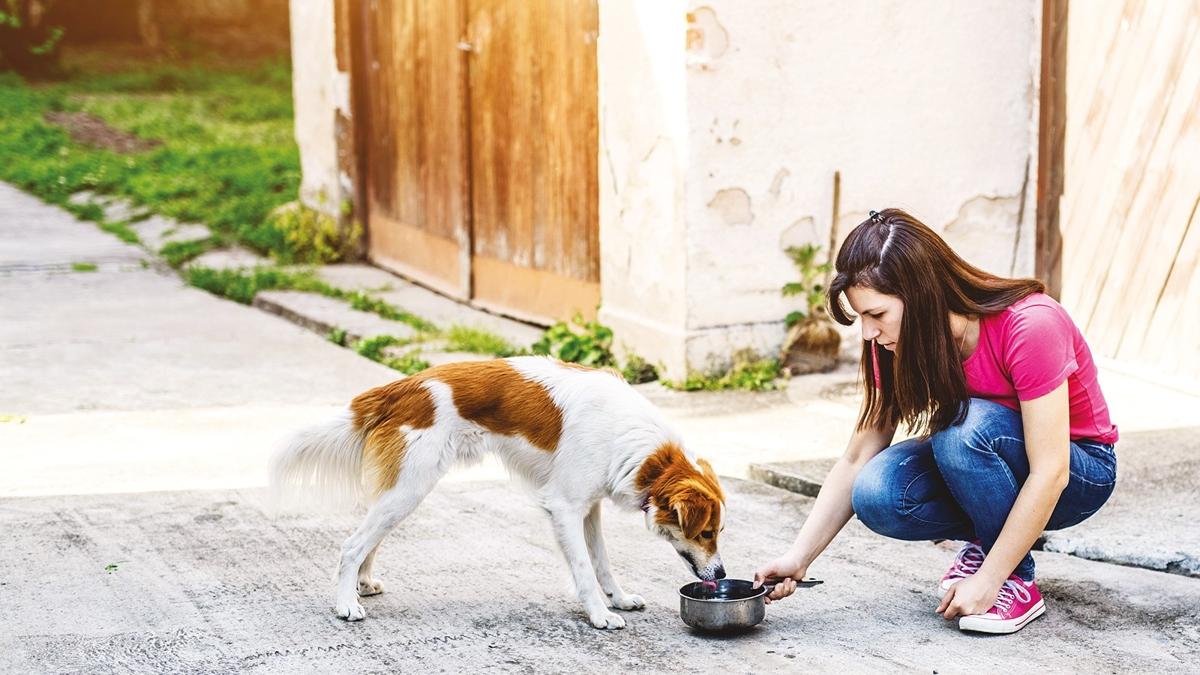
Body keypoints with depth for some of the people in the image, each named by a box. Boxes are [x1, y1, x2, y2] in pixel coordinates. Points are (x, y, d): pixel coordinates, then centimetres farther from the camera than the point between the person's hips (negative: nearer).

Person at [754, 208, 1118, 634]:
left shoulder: (1029, 326, -30)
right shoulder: (897, 344, -12)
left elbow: (1049, 474, -30)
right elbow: (856, 460, -8)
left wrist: (987, 580, -30)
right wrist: (798, 559, -16)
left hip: (1078, 473, -5)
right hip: (980, 459, 5)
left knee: (965, 429, -36)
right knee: (875, 495, -25)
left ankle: (1017, 581, -16)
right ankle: (990, 538, 1)